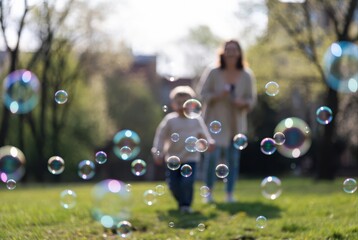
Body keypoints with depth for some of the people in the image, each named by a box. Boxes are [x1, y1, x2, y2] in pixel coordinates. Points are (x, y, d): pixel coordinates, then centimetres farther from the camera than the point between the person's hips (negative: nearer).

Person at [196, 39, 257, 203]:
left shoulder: (246, 76, 1)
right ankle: (208, 192, 1)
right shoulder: (213, 73, -5)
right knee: (212, 156, -13)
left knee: (233, 159, 3)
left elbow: (251, 99, 5)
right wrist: (217, 96, -21)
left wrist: (243, 103, -16)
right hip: (215, 122, -2)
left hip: (236, 124, 2)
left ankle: (230, 194, 13)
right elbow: (203, 94, -3)